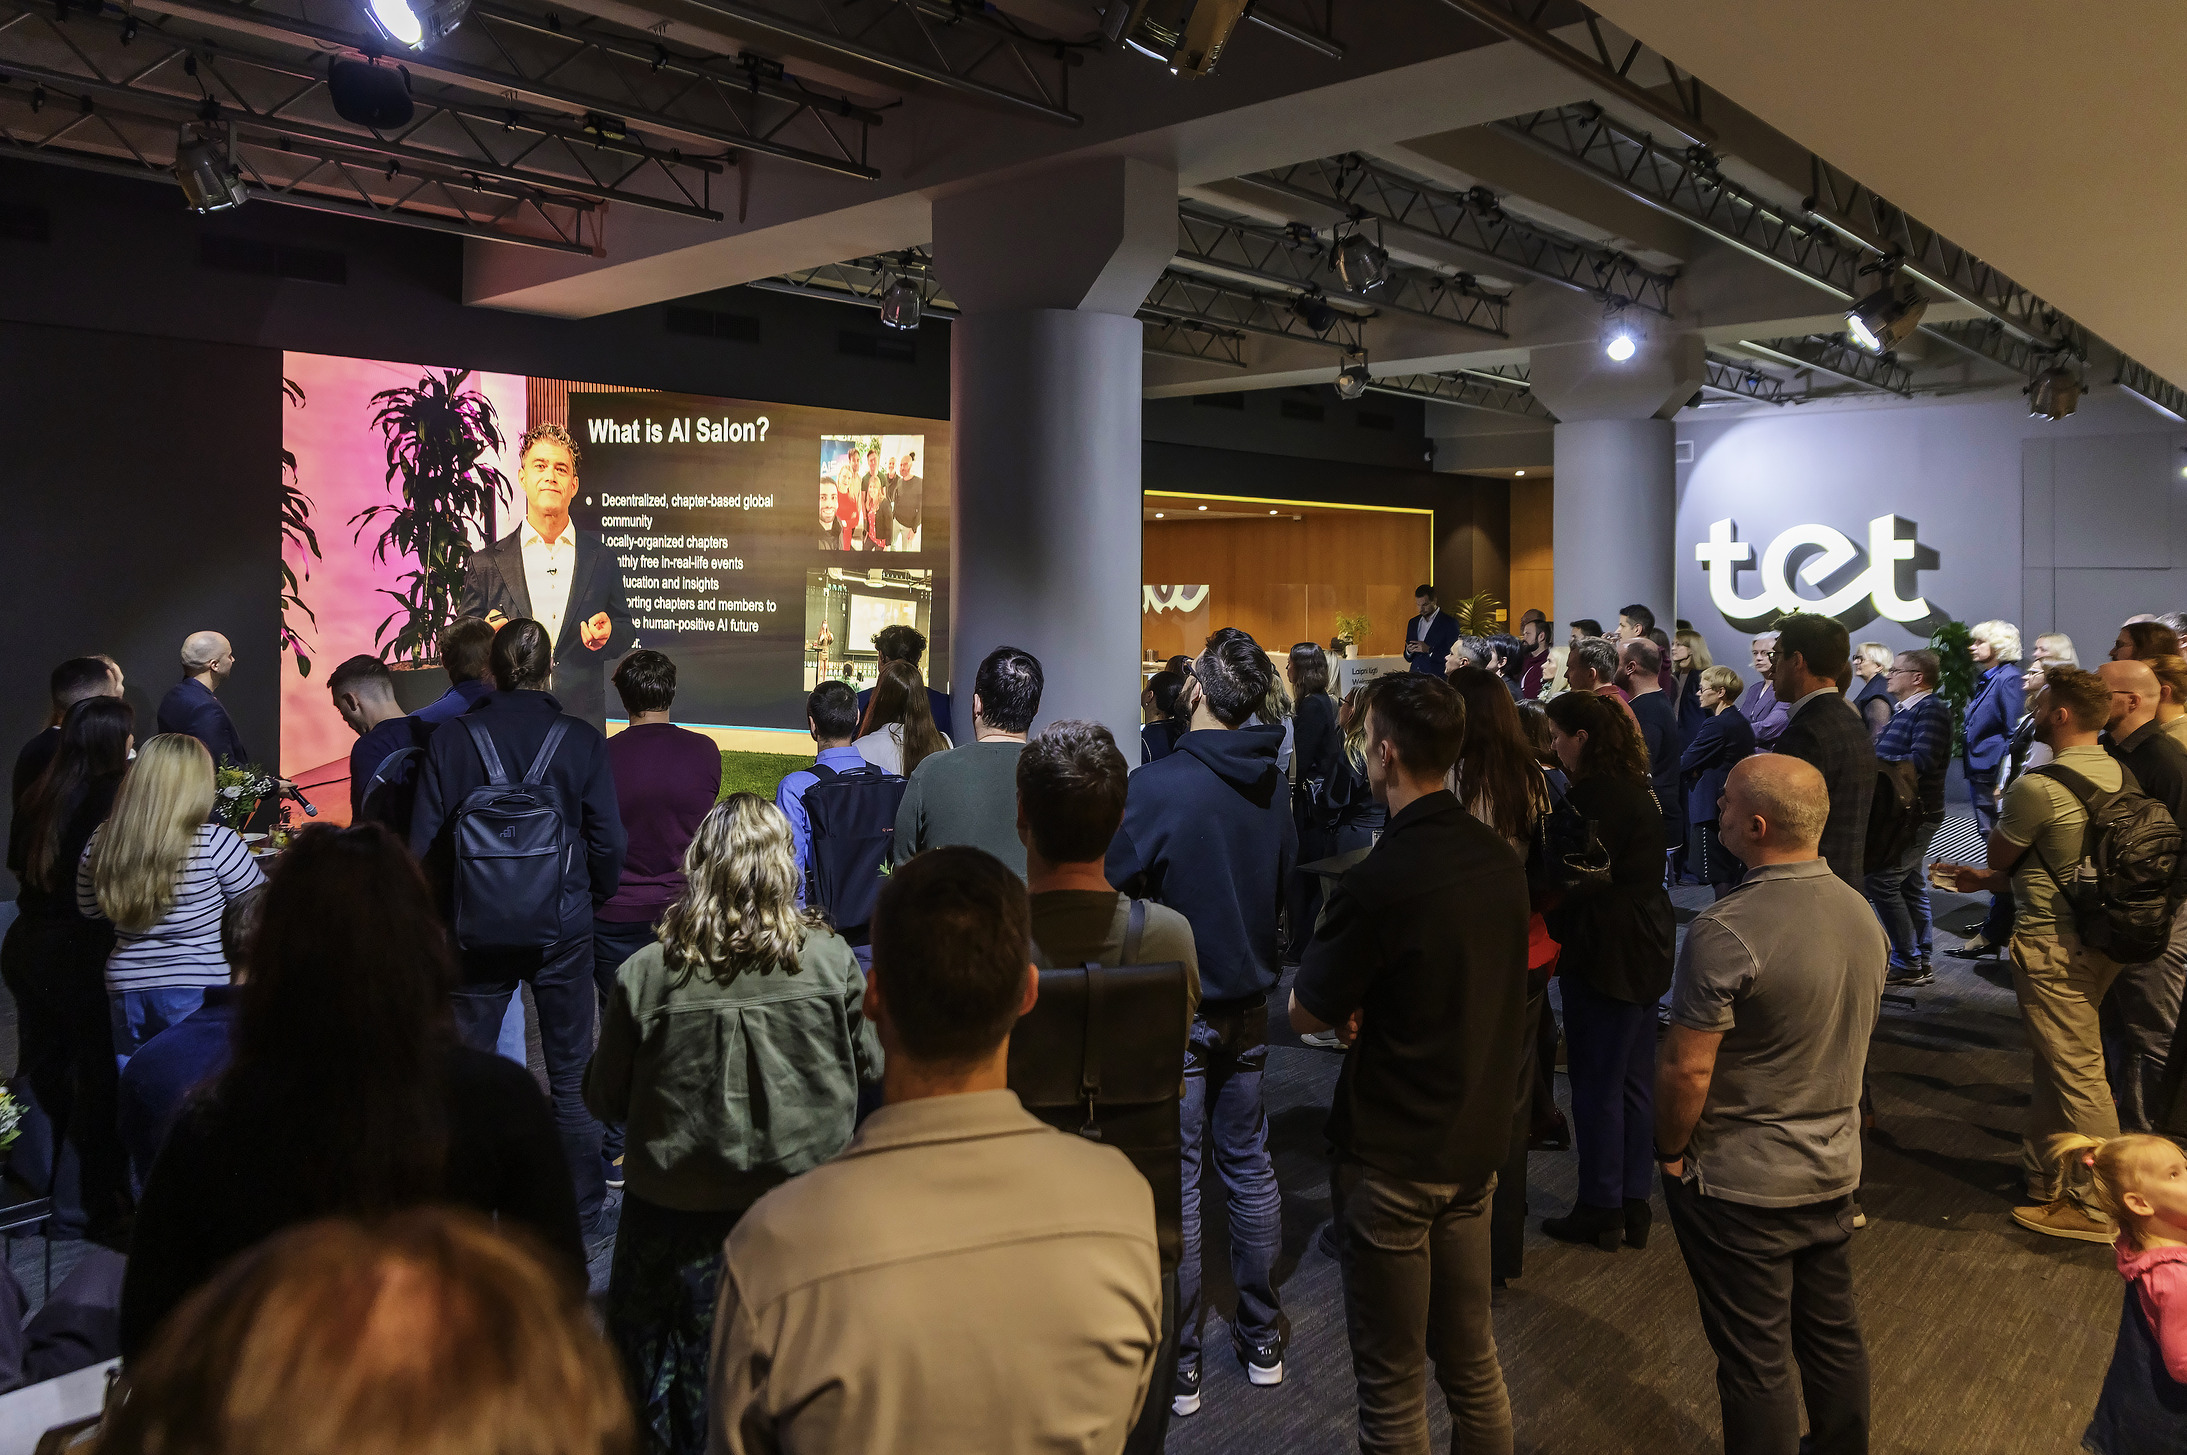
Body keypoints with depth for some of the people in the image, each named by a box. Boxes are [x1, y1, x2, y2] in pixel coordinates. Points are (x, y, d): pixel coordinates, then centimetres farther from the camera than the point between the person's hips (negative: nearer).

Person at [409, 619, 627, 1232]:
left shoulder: (448, 743, -6)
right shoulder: (582, 741, -8)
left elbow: (423, 847, -4)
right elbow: (609, 842, -6)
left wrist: (450, 910, 13)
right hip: (563, 928, 0)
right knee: (571, 1072, 11)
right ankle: (581, 1201, 21)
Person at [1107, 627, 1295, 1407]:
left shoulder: (1156, 785, -20)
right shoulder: (1272, 787, -1)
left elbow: (1115, 886, -14)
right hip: (1248, 1004, 6)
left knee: (1174, 1181, 4)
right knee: (1250, 1165, 16)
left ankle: (1176, 1366, 15)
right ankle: (1262, 1339, 30)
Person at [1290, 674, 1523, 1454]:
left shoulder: (1376, 881, -24)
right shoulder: (1501, 857, -1)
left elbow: (1306, 1012, -14)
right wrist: (1373, 1004, 0)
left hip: (1392, 1156, -7)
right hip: (1477, 1143, 7)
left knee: (1392, 1381, 9)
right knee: (1471, 1358, 21)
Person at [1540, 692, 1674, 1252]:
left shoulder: (1588, 800, -20)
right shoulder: (1639, 791, 9)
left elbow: (1575, 885, -21)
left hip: (1604, 957, -9)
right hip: (1646, 950, 9)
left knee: (1597, 1085, 3)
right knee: (1634, 1080, 15)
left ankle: (1600, 1210, 14)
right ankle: (1633, 1205, 25)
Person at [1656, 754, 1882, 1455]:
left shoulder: (1727, 930, -27)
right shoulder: (1861, 914, -1)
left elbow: (1688, 1067, -24)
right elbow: (1849, 1041, 11)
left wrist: (1671, 1150, -8)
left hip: (1741, 1183, -7)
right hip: (1835, 1169, 8)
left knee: (1756, 1360, 8)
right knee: (1834, 1333, 23)